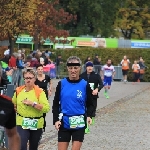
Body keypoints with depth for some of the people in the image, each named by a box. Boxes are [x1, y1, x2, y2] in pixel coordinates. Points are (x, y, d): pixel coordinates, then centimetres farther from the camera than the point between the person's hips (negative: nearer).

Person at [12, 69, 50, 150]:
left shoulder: (39, 92, -8)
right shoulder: (18, 91, 1)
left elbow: (46, 108, -20)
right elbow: (13, 104, 22)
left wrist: (33, 103, -24)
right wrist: (16, 110, 5)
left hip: (36, 124, 0)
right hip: (22, 123, 0)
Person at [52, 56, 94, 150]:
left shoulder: (85, 85, -2)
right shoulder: (62, 84, 0)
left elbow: (90, 104, 4)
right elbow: (56, 104, 5)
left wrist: (89, 116, -15)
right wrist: (56, 120, -6)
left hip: (79, 124, -1)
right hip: (64, 123, 1)